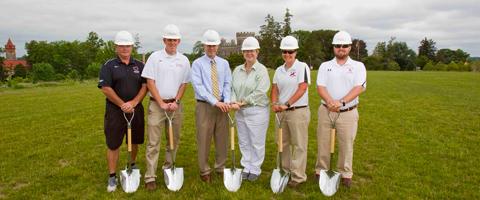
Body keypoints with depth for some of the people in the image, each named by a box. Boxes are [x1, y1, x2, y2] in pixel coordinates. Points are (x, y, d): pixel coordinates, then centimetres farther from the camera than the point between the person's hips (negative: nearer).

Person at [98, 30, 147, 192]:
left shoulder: (139, 65, 6)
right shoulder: (109, 65, -2)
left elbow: (145, 86, -1)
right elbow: (105, 88, -10)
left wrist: (133, 103, -14)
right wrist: (123, 105, -13)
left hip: (136, 110, 3)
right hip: (115, 110, -3)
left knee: (135, 141, 15)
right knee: (113, 144, 2)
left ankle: (132, 165, 38)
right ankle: (112, 176, 13)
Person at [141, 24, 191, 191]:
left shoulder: (183, 60, 6)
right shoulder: (155, 57, -1)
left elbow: (184, 84, 6)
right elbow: (150, 82, -5)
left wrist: (176, 102, -6)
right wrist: (161, 103, -11)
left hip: (175, 104, 3)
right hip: (157, 104, -3)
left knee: (174, 139, 11)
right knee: (153, 142, -2)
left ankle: (168, 168, 27)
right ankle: (150, 177, 3)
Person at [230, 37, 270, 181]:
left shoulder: (262, 70, -8)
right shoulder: (237, 70, 9)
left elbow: (260, 92, -17)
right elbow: (233, 88, 5)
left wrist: (243, 102, -16)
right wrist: (234, 102, -14)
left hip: (257, 111, -5)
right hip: (240, 112, 5)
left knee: (257, 142, 5)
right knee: (244, 142, 14)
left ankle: (255, 169, 21)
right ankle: (246, 167, 29)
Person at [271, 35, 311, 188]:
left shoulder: (302, 67, -7)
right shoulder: (279, 70, 11)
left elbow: (302, 89, -15)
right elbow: (275, 89, 9)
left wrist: (287, 104, -19)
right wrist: (274, 103, -10)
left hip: (298, 111, -6)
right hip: (281, 112, 6)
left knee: (299, 145, 1)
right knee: (283, 143, 14)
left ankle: (298, 176, 10)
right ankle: (285, 170, 29)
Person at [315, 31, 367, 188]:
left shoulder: (358, 66, 3)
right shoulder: (325, 66, 7)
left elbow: (359, 88, -10)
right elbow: (320, 87, -5)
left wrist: (341, 102, -25)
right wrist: (330, 101, -25)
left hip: (348, 113, -1)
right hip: (326, 111, 1)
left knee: (346, 145, 6)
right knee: (323, 143, 8)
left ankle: (345, 174, 21)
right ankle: (321, 171, 22)